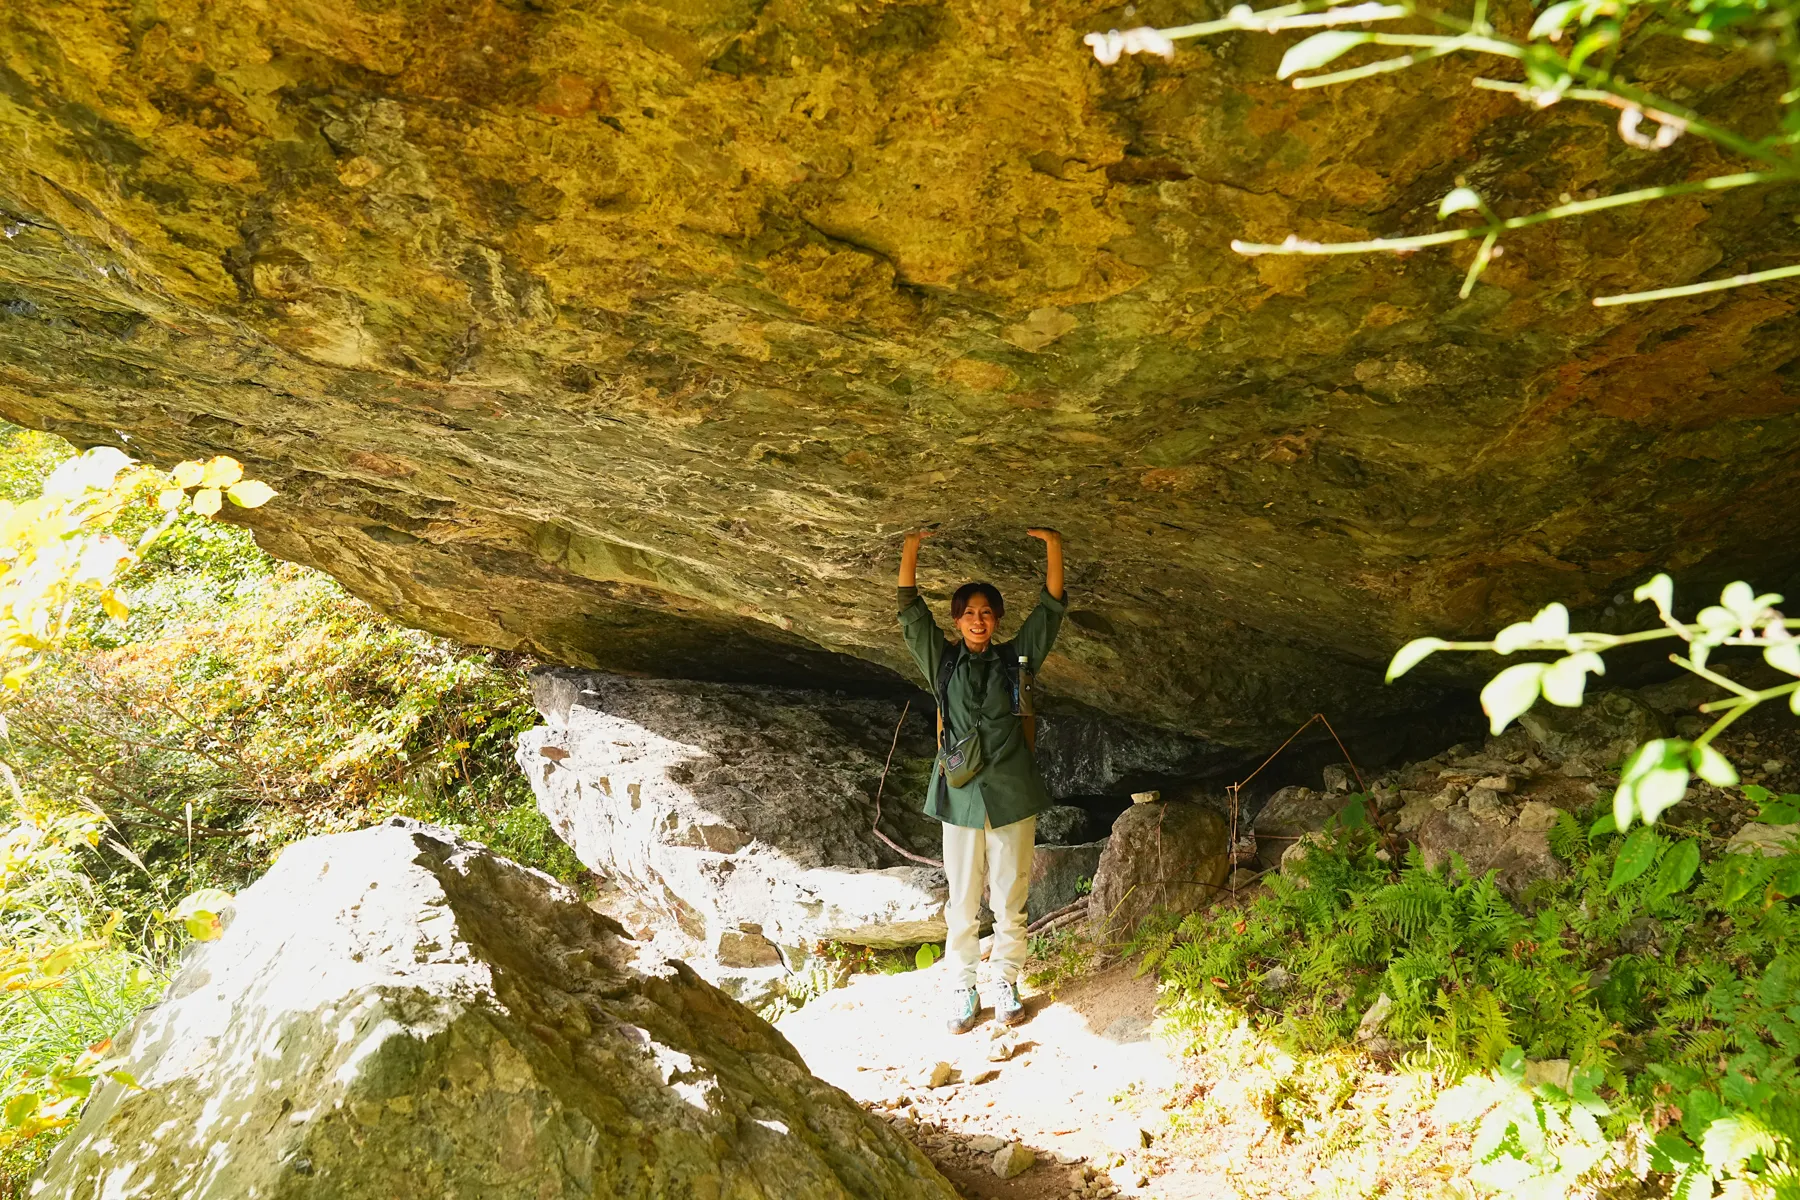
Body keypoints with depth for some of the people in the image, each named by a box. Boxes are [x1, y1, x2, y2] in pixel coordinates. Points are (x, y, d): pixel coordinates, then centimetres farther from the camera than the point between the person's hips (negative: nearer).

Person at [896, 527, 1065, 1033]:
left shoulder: (1015, 657, 6)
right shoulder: (943, 660, 6)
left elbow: (1050, 610, 4)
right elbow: (911, 611, 5)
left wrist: (1053, 546, -4)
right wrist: (911, 549, -2)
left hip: (1012, 795, 0)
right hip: (961, 796, 0)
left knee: (1010, 899, 8)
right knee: (962, 901, 5)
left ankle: (1007, 984, 21)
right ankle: (963, 991, 16)